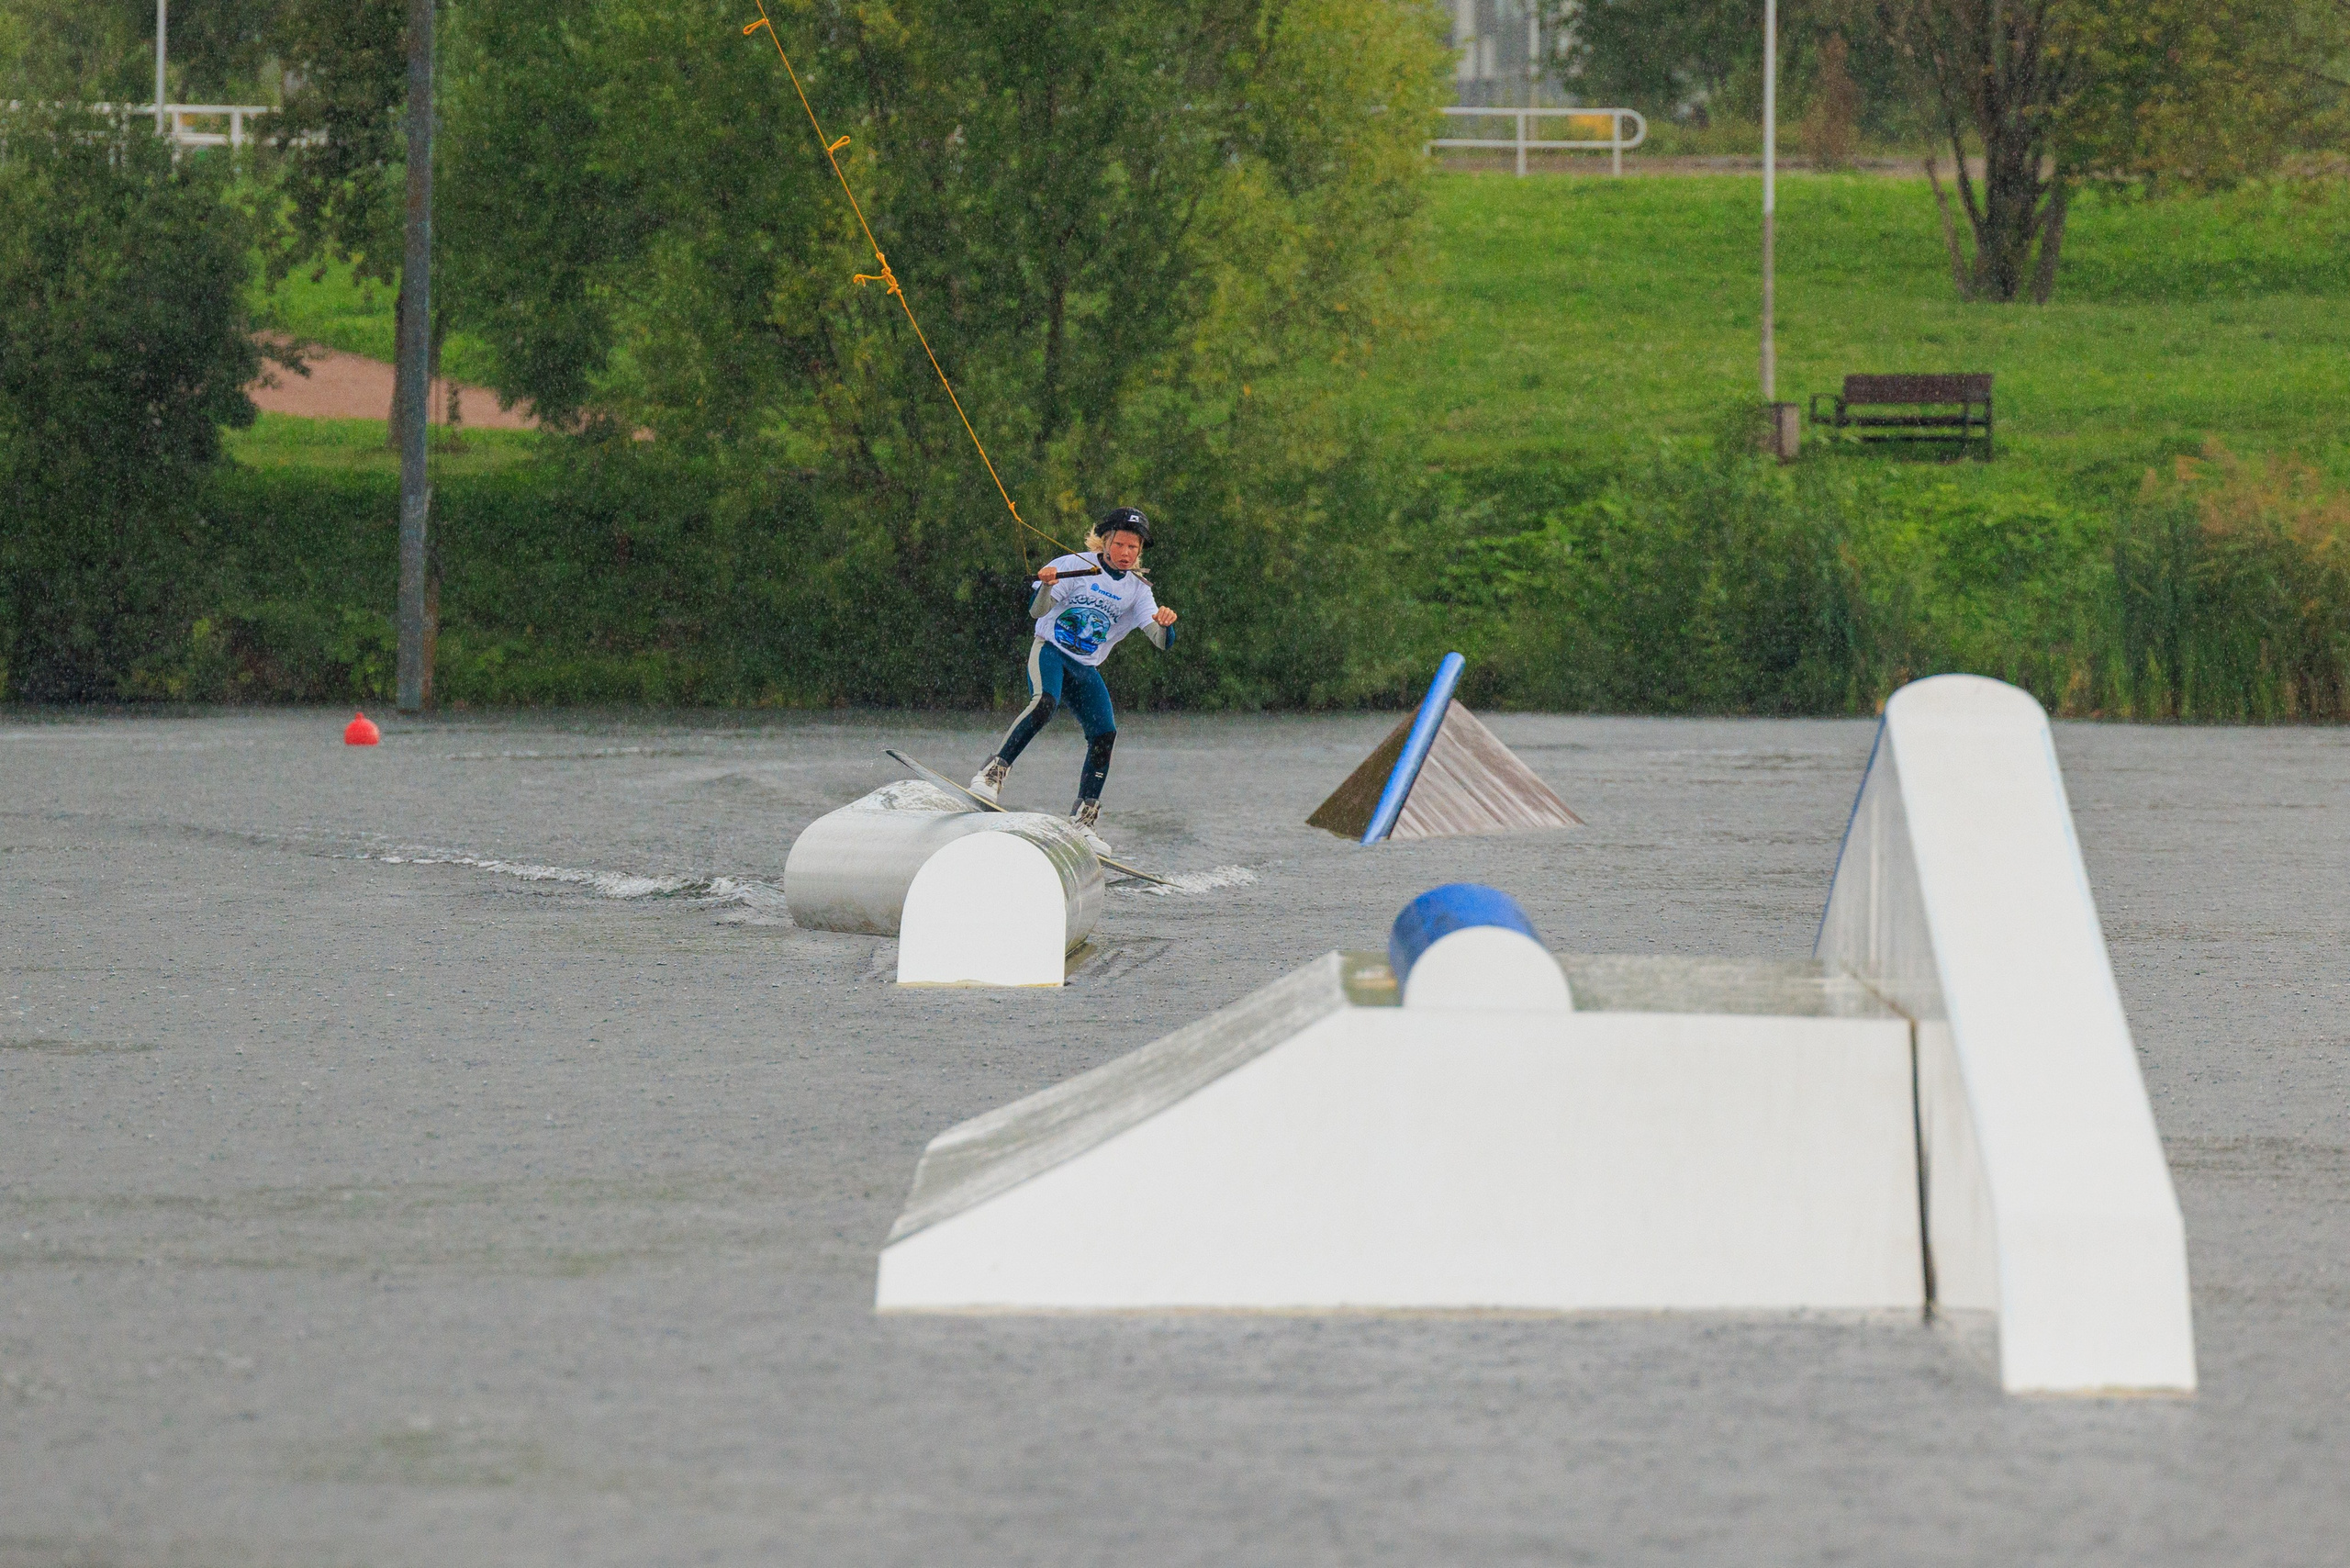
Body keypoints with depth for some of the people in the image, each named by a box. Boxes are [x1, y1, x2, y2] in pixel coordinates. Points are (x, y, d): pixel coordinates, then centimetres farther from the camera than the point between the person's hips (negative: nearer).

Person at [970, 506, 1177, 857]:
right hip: (1049, 652, -5)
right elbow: (1037, 611, -15)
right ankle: (994, 772, -33)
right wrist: (1046, 588, -38)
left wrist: (1165, 624, -29)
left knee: (1105, 735, -11)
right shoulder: (1075, 566, -7)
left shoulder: (1137, 591, 4)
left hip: (1085, 669, 5)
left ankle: (1083, 821, -1)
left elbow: (1161, 643, -5)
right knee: (1045, 704, -34)